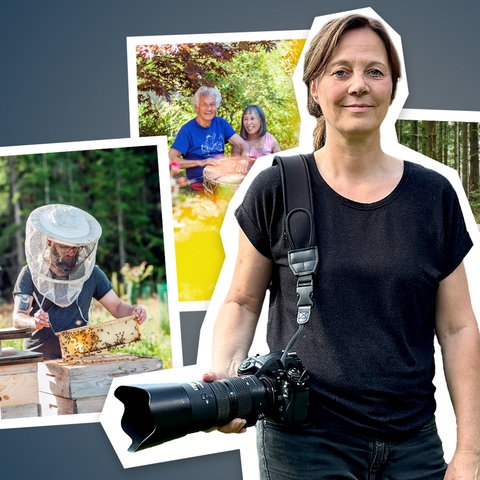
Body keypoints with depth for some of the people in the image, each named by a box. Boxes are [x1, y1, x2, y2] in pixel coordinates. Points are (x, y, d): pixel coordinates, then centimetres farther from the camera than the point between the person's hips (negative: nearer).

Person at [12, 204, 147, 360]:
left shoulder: (91, 273, 10)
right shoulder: (30, 274, 4)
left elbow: (117, 307, 12)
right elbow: (18, 319, -4)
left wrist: (134, 311, -10)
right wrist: (34, 322, -27)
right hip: (39, 358, -1)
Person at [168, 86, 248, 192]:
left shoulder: (221, 123, 8)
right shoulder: (187, 130, -7)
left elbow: (242, 144, 7)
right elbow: (171, 159, -13)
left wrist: (243, 158, -16)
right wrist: (200, 162, -22)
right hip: (200, 182, -6)